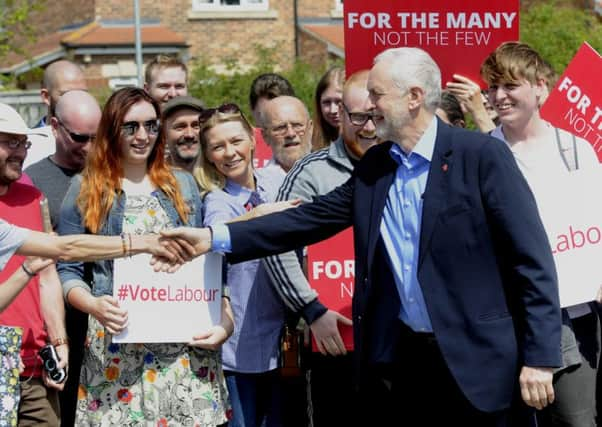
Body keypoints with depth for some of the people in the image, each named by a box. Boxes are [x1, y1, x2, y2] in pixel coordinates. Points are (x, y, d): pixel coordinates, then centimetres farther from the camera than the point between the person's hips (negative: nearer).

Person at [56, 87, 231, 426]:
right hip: (116, 347, -2)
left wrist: (225, 320, -2)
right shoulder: (86, 192, 7)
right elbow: (68, 272, 5)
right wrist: (93, 304, -15)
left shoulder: (183, 185, 14)